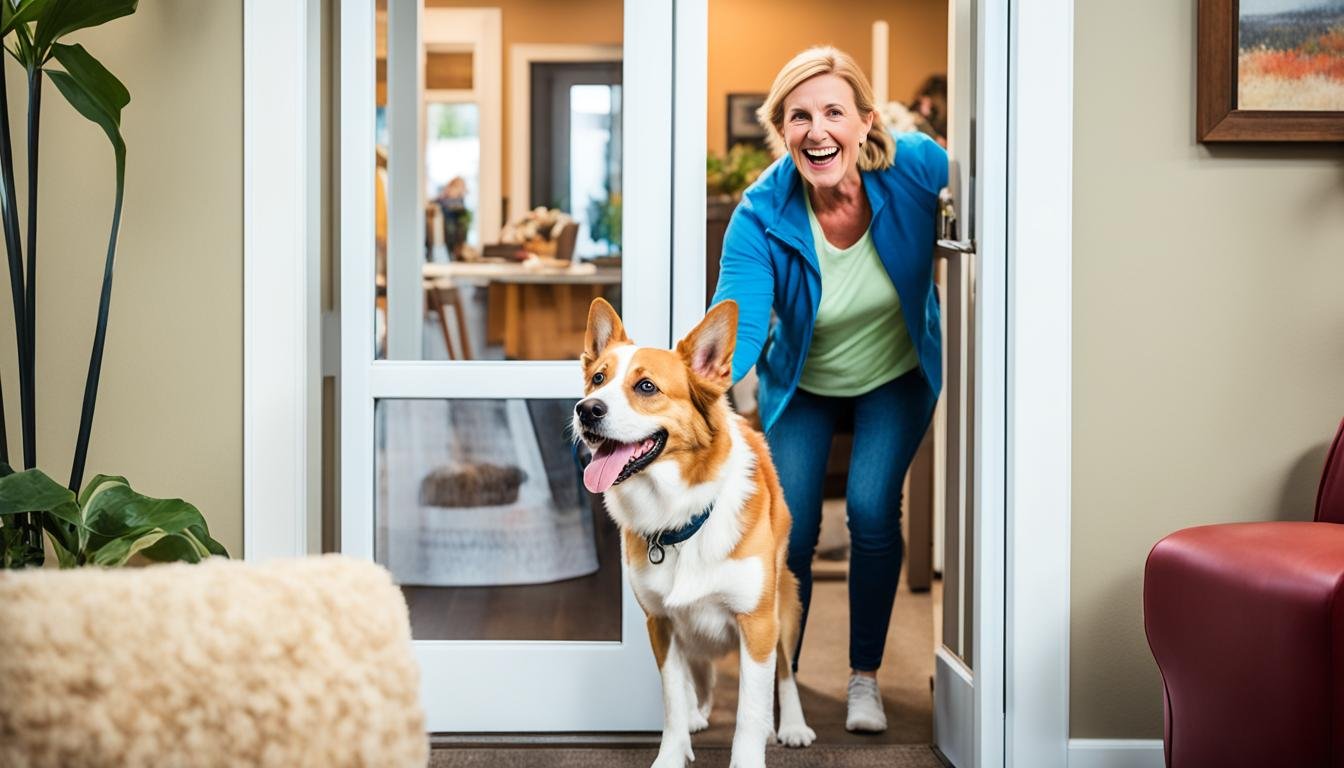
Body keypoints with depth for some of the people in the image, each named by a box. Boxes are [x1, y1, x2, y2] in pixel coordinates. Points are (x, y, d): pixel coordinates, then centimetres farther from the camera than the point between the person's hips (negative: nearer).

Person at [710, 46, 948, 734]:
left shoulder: (916, 166, -27)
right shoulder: (760, 218, -29)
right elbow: (736, 323, -38)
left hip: (896, 379, 0)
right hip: (802, 387, 0)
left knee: (872, 512, -16)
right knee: (790, 530, -8)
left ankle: (865, 677, 6)